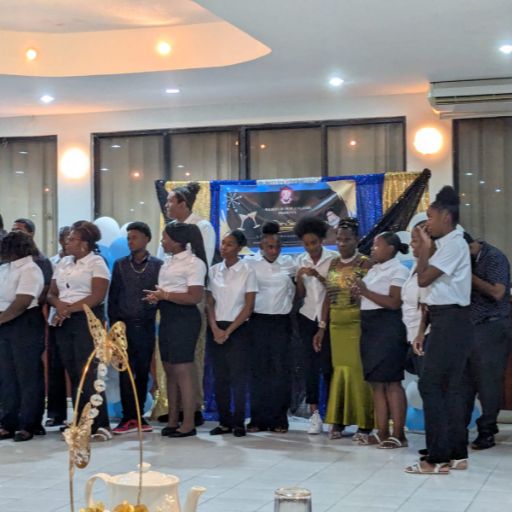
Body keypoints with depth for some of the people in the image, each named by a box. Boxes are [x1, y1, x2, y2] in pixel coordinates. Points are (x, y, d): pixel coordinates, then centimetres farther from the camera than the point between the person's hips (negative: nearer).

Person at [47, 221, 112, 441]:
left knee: (88, 373, -12)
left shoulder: (96, 263, -2)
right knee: (73, 374, 5)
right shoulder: (63, 263, 17)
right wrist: (59, 304, -8)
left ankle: (101, 425, -9)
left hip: (87, 319, -6)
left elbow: (97, 296, -12)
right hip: (63, 322, 6)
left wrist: (69, 309, -12)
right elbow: (51, 293, 14)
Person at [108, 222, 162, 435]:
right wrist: (114, 323, 2)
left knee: (143, 372, 5)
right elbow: (112, 297, 8)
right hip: (124, 325, 0)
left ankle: (137, 416, 13)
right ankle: (129, 418, -2)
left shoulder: (158, 265, 4)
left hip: (146, 326, 0)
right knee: (126, 371, -4)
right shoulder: (120, 265, 8)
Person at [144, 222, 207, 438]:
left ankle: (188, 424, -1)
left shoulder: (194, 263, -11)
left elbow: (195, 297, -18)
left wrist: (165, 295, -15)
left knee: (183, 371, -7)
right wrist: (156, 297, 3)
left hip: (184, 318, -9)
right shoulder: (168, 262, 16)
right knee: (170, 371, 12)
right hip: (167, 317, 9)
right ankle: (173, 420, 19)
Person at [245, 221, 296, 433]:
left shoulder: (288, 263, 5)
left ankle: (279, 419, 4)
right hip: (257, 321, -1)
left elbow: (296, 289, 17)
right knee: (258, 370, 1)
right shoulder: (249, 262, -2)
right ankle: (258, 419, 6)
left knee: (280, 370, 0)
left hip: (281, 322, 1)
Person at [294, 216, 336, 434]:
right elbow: (300, 294, 8)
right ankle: (314, 414, 3)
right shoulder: (301, 260, 7)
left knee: (327, 365, -6)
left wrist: (319, 276, -20)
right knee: (310, 366, 1)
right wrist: (298, 278, -10)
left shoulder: (333, 258, -6)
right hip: (308, 316, 4)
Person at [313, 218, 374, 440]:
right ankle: (338, 421, 13)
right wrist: (322, 328, 10)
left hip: (357, 324, -5)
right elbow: (328, 297, 13)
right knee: (339, 370, 5)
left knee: (358, 371, -5)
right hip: (336, 325, 5)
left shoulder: (365, 263, -4)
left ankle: (364, 423, 3)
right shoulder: (333, 263, 12)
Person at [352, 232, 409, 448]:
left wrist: (366, 292, -16)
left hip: (388, 329, -9)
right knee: (376, 382, 8)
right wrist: (360, 293, 2)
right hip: (370, 328, 9)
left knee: (391, 382, -7)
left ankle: (398, 434, -4)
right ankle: (382, 432, 12)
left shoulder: (398, 270, -8)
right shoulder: (373, 270, 18)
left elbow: (394, 303, -18)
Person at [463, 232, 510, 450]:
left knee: (488, 381, -2)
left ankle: (487, 432, 6)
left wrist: (470, 277, -16)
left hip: (491, 328, -6)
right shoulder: (467, 260, 12)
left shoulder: (494, 258, -10)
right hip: (470, 326, 6)